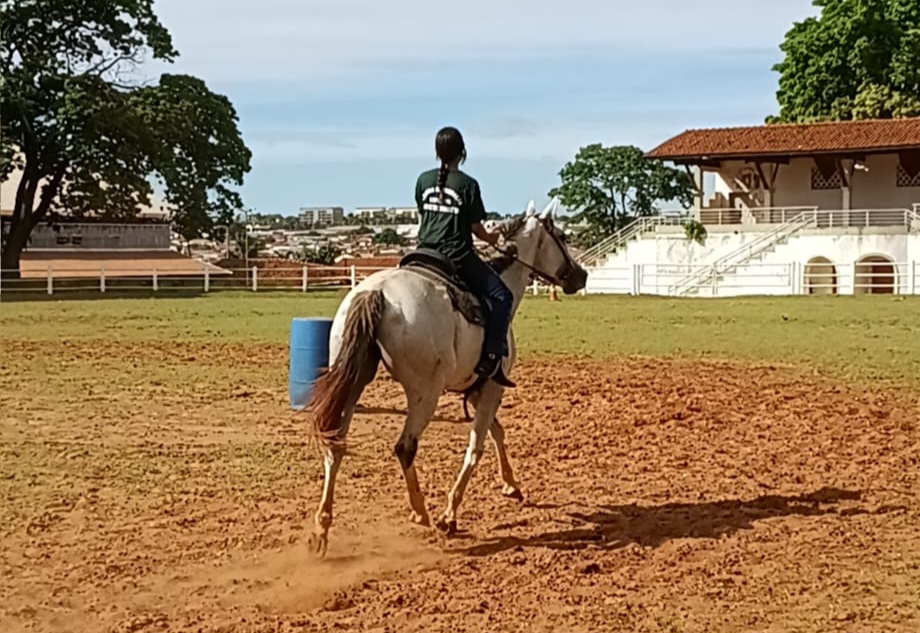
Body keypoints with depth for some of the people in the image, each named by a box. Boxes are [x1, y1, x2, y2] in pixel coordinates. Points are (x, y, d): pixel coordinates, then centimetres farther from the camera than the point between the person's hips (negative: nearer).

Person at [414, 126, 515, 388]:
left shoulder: (423, 180, 7)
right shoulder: (468, 184, -7)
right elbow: (476, 227, -4)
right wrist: (490, 238, 17)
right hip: (457, 256, -5)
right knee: (500, 294, 1)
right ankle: (491, 358, -11)